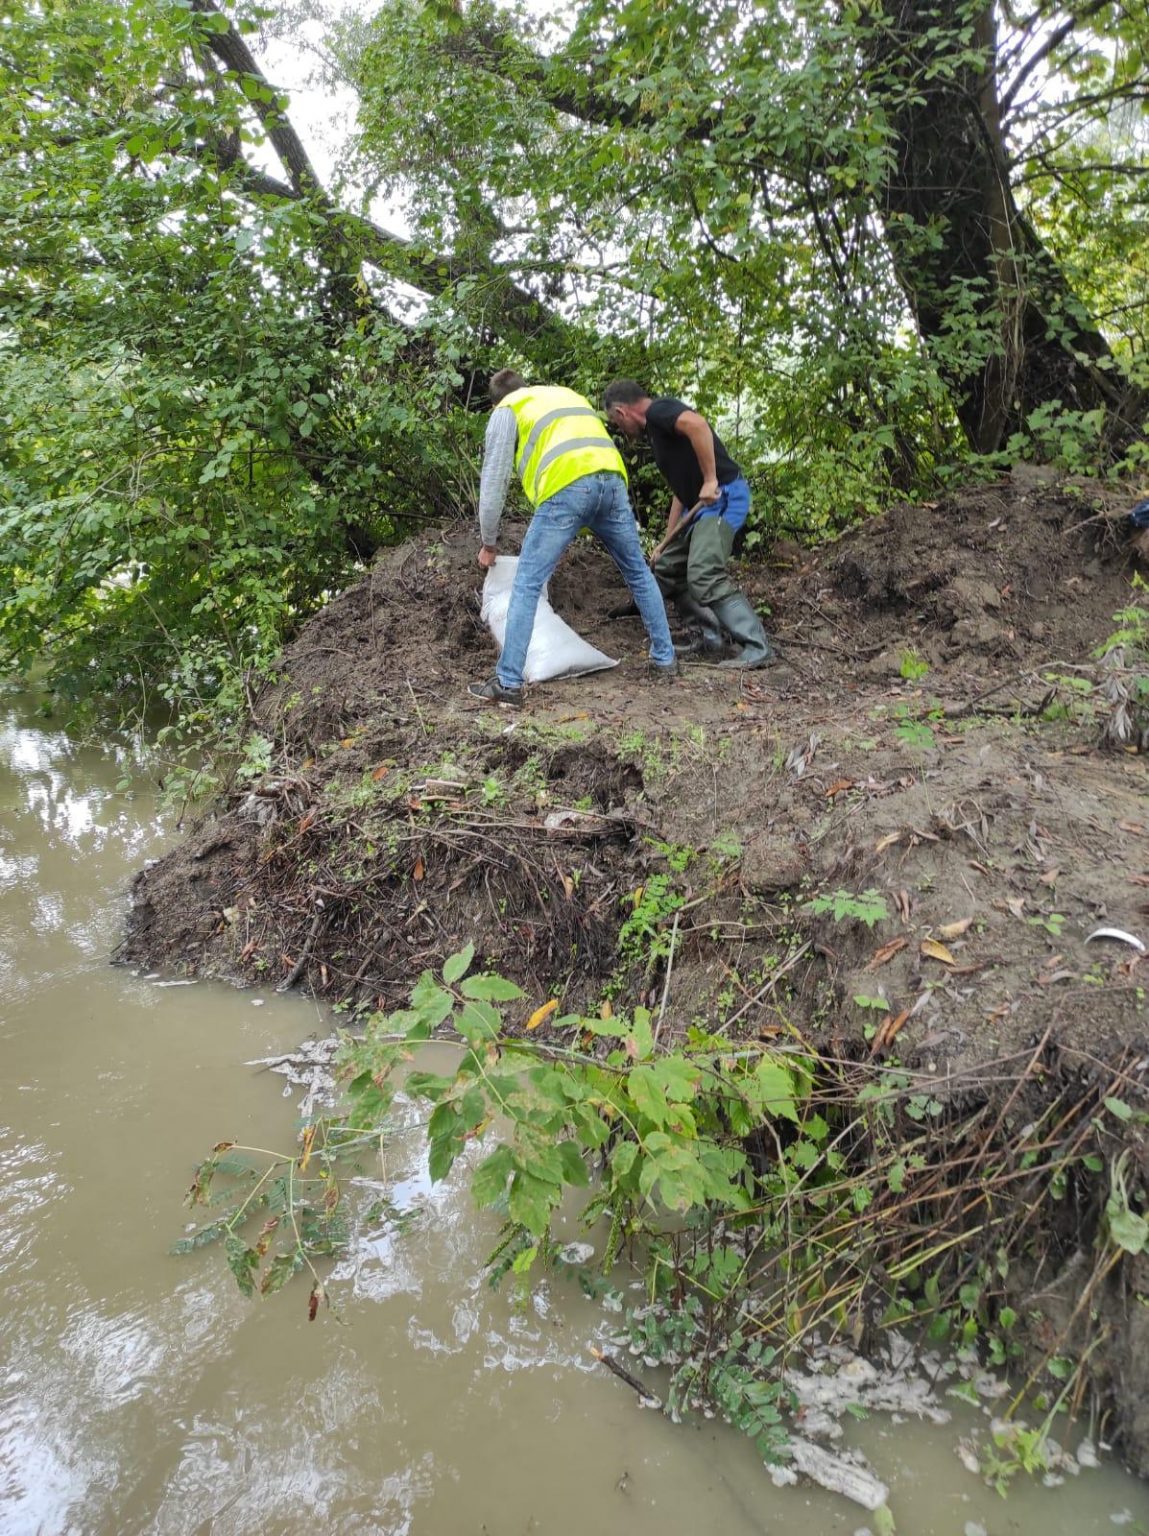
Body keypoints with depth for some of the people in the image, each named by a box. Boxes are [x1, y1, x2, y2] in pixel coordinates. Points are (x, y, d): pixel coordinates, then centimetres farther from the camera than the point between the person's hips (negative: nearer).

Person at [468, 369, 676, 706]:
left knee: (527, 584, 0)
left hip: (567, 487, -5)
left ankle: (508, 683, -3)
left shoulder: (506, 411, 21)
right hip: (612, 479, 5)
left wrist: (488, 544, 27)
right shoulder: (568, 395, 39)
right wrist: (564, 540, 41)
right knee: (638, 573, 21)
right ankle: (664, 659, 27)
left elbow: (493, 480, 15)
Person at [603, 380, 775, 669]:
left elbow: (697, 424, -31)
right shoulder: (657, 428, 22)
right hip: (700, 504, 10)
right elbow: (680, 489, 27)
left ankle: (758, 648, -18)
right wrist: (666, 542, 27)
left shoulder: (658, 410, -8)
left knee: (705, 575, -21)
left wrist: (710, 480, -27)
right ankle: (711, 634, 16)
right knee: (667, 569, 13)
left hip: (722, 497, -10)